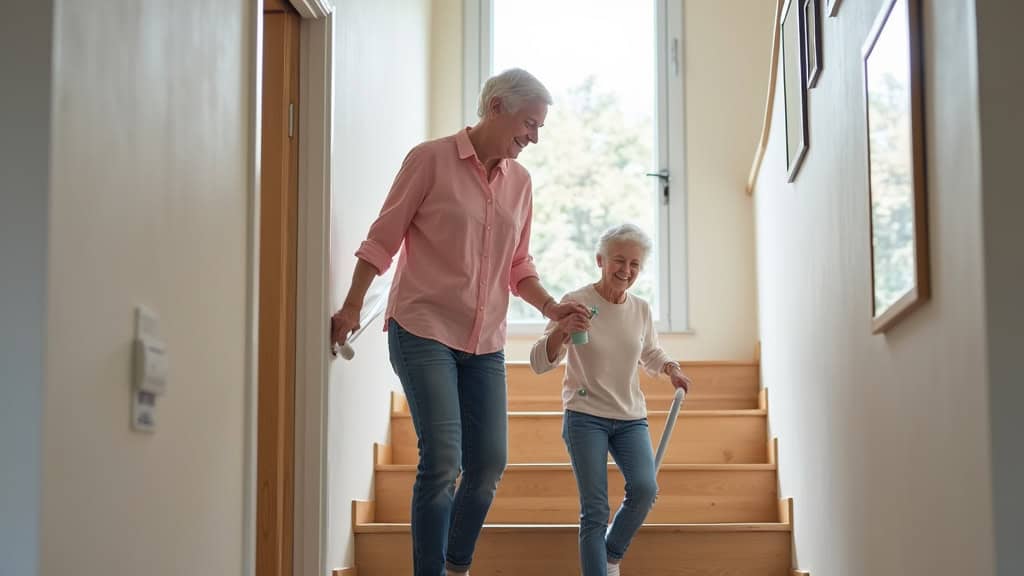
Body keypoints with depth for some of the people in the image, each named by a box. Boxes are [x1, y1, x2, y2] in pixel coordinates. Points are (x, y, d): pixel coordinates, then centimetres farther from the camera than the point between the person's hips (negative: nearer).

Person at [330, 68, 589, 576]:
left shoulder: (519, 181, 10)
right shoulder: (431, 159, -5)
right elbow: (383, 239, -4)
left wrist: (551, 307, 0)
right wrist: (351, 308, -8)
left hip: (485, 342, 6)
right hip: (423, 329, -6)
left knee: (488, 466, 5)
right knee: (442, 461, -14)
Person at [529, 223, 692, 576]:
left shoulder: (641, 310, 4)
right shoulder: (576, 303, -9)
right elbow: (539, 363, -12)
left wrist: (670, 369, 2)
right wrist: (561, 331, -32)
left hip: (631, 418, 4)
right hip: (585, 417, -4)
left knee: (644, 489, -17)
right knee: (595, 510, -11)